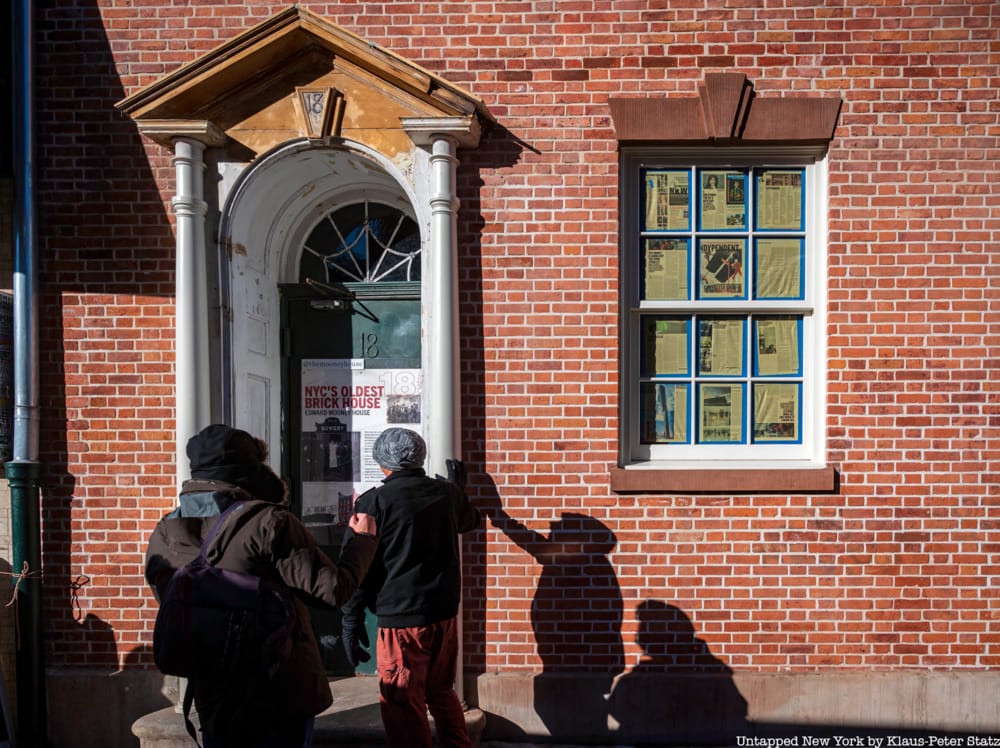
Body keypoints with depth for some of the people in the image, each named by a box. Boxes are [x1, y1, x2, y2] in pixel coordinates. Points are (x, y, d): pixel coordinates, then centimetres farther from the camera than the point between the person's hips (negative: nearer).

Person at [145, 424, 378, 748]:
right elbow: (334, 589, -21)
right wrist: (363, 539, -4)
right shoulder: (268, 523, -20)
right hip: (281, 695, -5)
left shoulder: (163, 536, -2)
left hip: (212, 699, 5)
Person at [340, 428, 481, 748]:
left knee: (404, 708, 5)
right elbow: (469, 520, 26)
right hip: (445, 613, 6)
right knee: (442, 692, 23)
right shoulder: (447, 491, 4)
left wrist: (351, 622, 0)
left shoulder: (374, 501, -10)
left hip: (402, 619, -5)